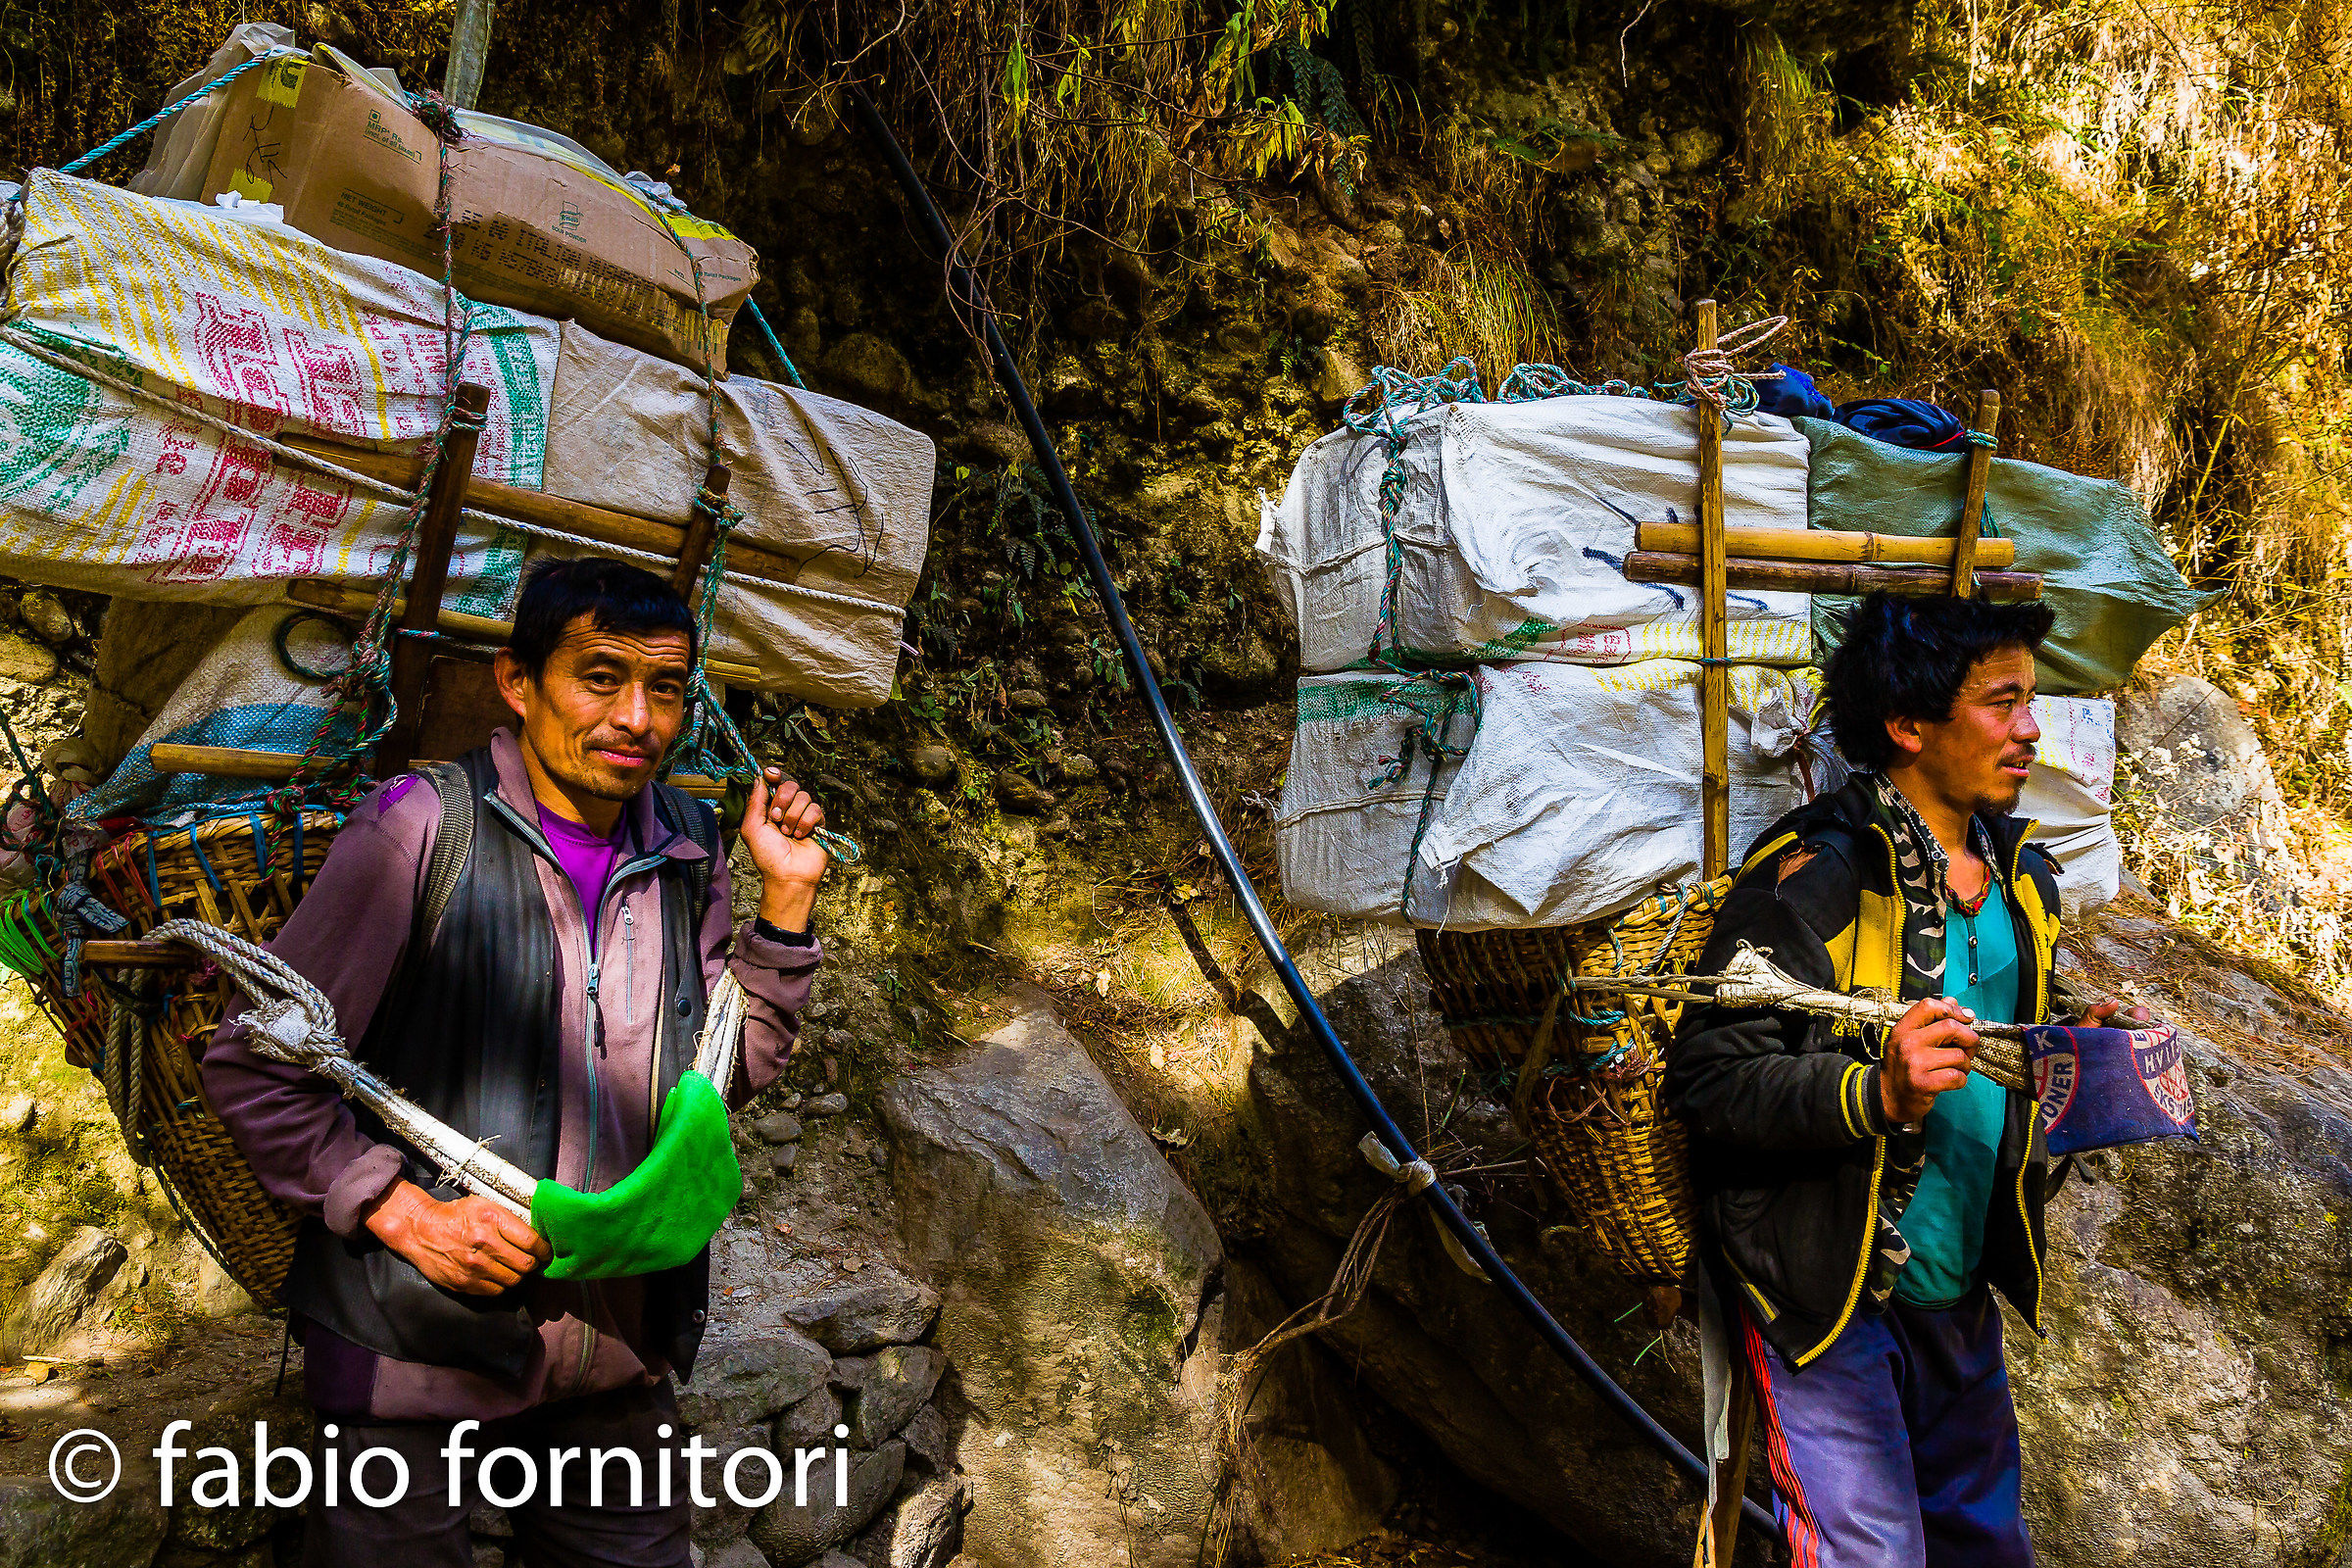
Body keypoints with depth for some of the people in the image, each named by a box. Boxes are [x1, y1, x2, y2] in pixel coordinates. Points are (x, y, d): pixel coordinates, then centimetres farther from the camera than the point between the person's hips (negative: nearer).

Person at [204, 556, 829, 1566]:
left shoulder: (688, 852, 4)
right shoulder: (423, 827, -12)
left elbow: (734, 1068, 12)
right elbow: (251, 1063, -9)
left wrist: (786, 902, 1)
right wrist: (403, 1211, -17)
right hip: (415, 1362, -4)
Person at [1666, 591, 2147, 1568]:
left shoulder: (2021, 877, 9)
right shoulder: (1812, 874, -18)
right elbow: (1708, 1079, -20)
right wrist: (1877, 1092, -33)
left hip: (1963, 1297, 8)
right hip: (1826, 1298, -7)